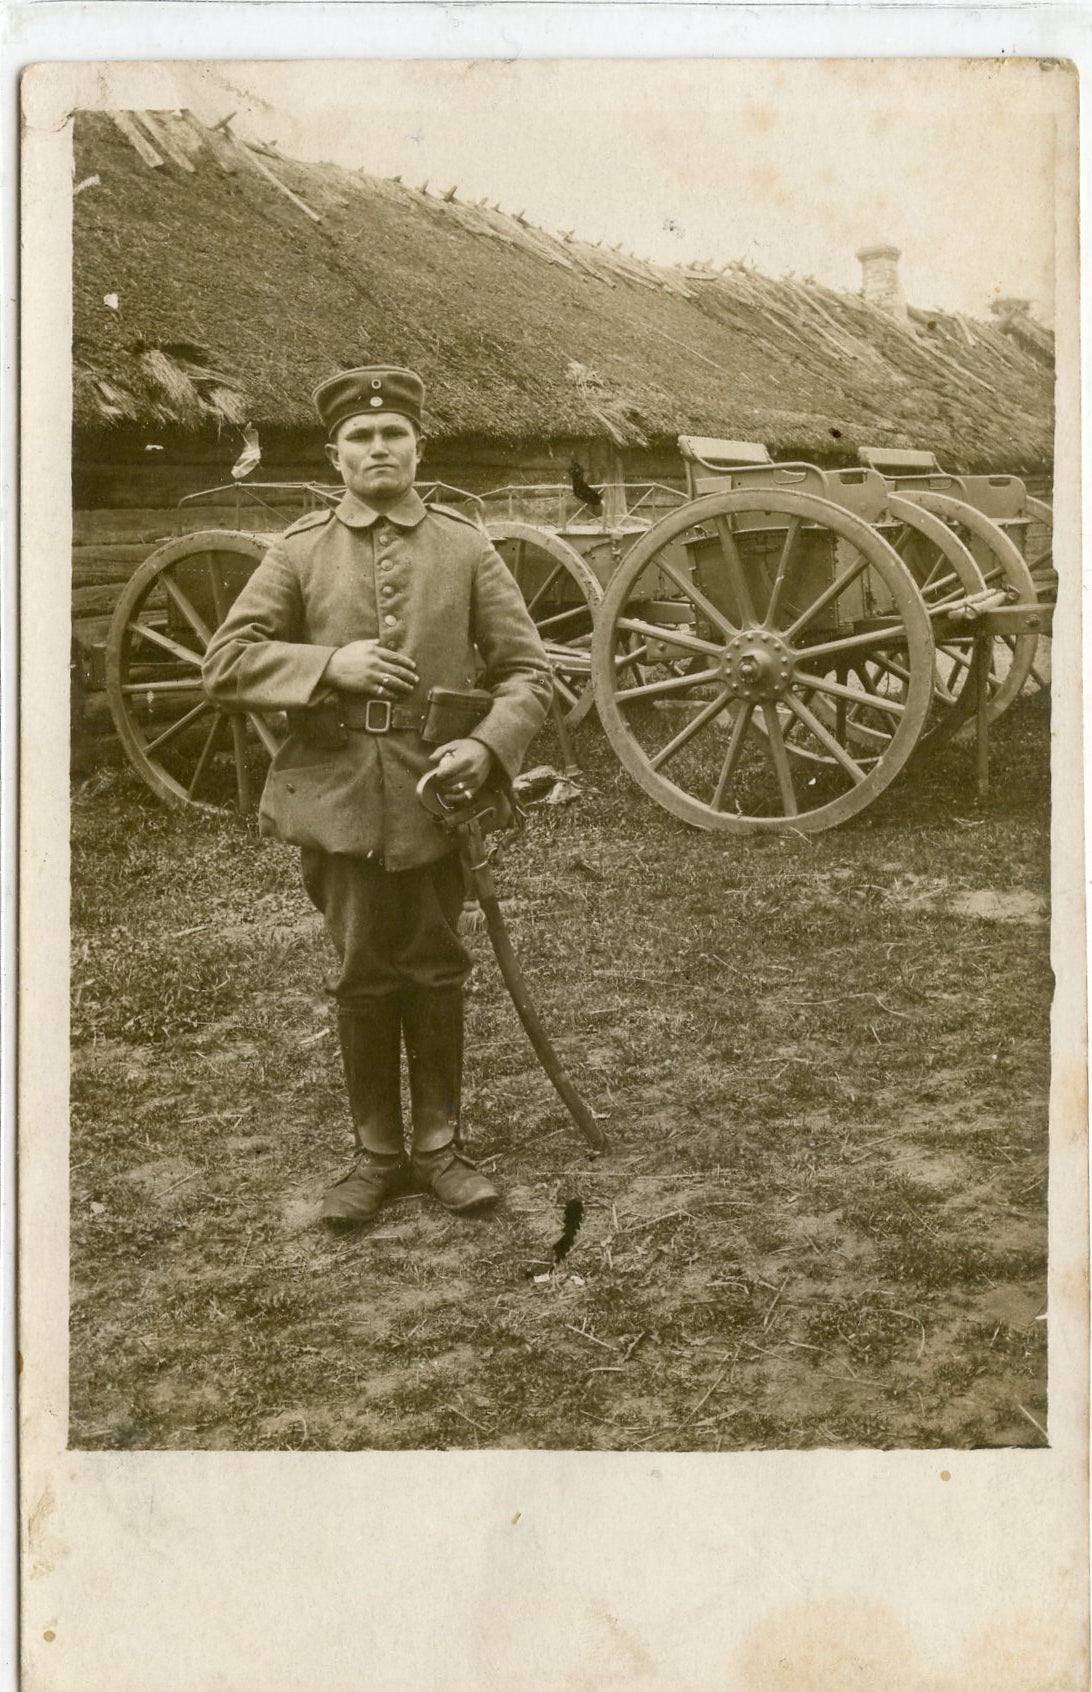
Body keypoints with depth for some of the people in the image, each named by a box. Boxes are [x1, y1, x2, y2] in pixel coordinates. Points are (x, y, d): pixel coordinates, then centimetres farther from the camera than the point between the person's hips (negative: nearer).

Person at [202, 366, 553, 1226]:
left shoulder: (465, 548, 2)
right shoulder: (299, 552, 2)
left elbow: (527, 670, 0)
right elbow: (226, 664, -3)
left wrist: (488, 746, -19)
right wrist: (329, 663, -17)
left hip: (436, 793, 0)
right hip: (340, 796, 0)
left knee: (436, 973, 9)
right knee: (364, 978, 8)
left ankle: (439, 1145, 24)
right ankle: (377, 1153, 23)